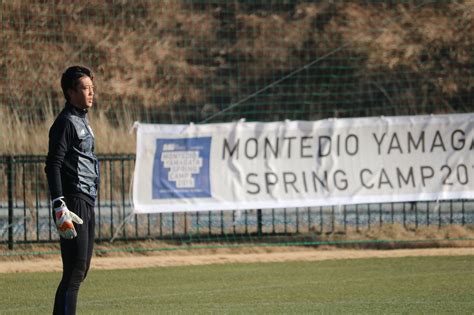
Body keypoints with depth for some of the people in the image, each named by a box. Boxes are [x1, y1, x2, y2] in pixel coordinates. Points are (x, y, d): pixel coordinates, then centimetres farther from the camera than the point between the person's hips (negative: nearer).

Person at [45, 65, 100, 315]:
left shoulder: (82, 121, 18)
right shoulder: (66, 123, -12)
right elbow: (53, 166, -19)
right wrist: (59, 208, -27)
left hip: (87, 203, 10)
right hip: (73, 202, -10)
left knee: (82, 269, 12)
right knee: (74, 271, -12)